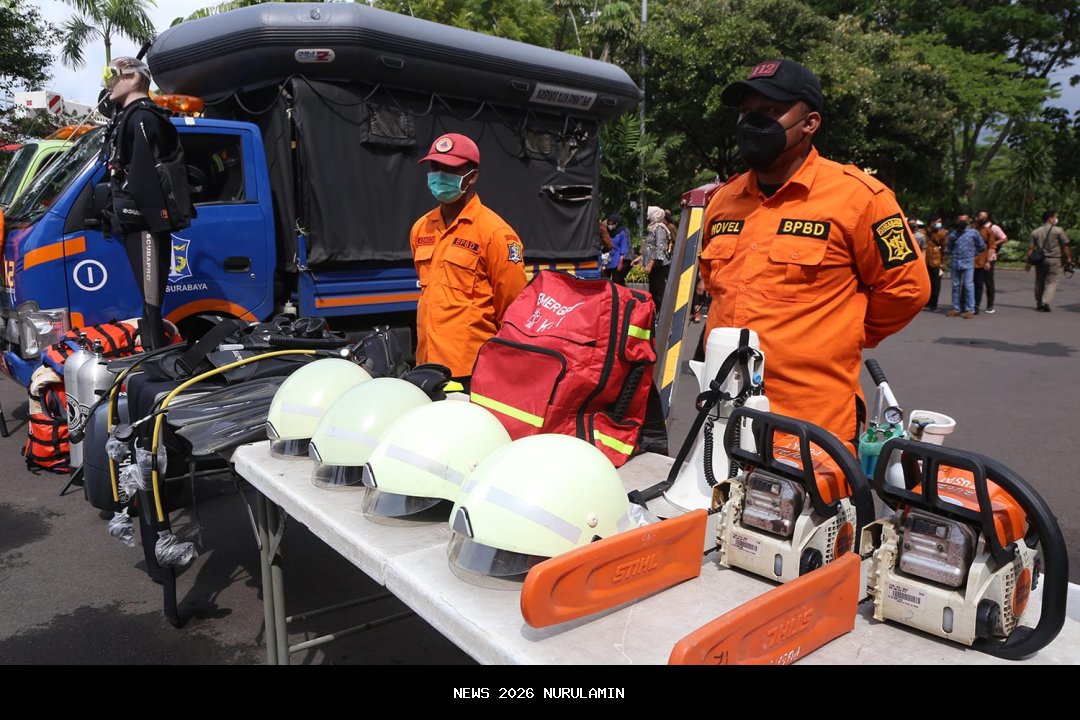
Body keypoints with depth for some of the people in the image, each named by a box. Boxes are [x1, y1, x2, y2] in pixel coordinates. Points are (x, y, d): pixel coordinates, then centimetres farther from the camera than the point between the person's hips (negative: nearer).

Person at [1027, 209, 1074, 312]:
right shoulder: (1058, 230, -5)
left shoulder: (1035, 232, 4)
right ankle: (1045, 302, -18)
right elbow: (1065, 246, -3)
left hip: (1040, 260, 3)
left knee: (1039, 282, 13)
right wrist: (1068, 258, 7)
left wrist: (1028, 262, 5)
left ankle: (1039, 304, 21)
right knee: (1051, 282, -1)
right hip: (1054, 259, -3)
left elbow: (1030, 248, 1)